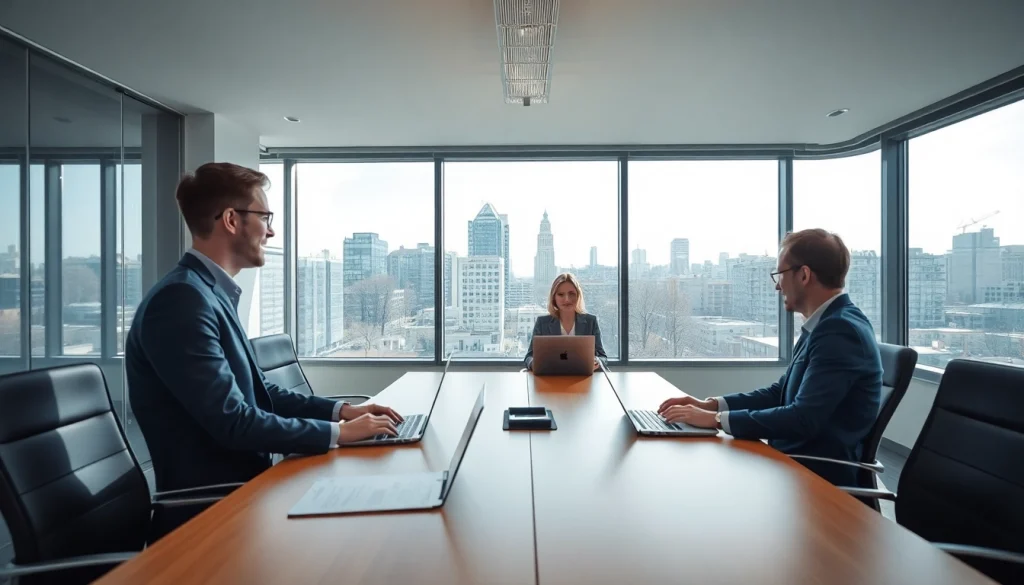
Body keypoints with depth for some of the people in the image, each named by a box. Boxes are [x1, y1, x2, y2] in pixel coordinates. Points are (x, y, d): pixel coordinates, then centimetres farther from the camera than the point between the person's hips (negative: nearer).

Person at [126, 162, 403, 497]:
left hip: (240, 479, 8)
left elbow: (255, 392, 11)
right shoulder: (182, 298, -22)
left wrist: (340, 410, 3)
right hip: (210, 497, -8)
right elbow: (232, 422, -25)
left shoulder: (212, 294, 7)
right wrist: (338, 432, -18)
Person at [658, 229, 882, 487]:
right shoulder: (827, 324, 10)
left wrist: (716, 419, -22)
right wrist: (711, 405, 2)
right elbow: (780, 393, 13)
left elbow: (803, 420, -27)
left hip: (819, 475, -8)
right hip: (799, 461, 8)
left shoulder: (840, 330, -21)